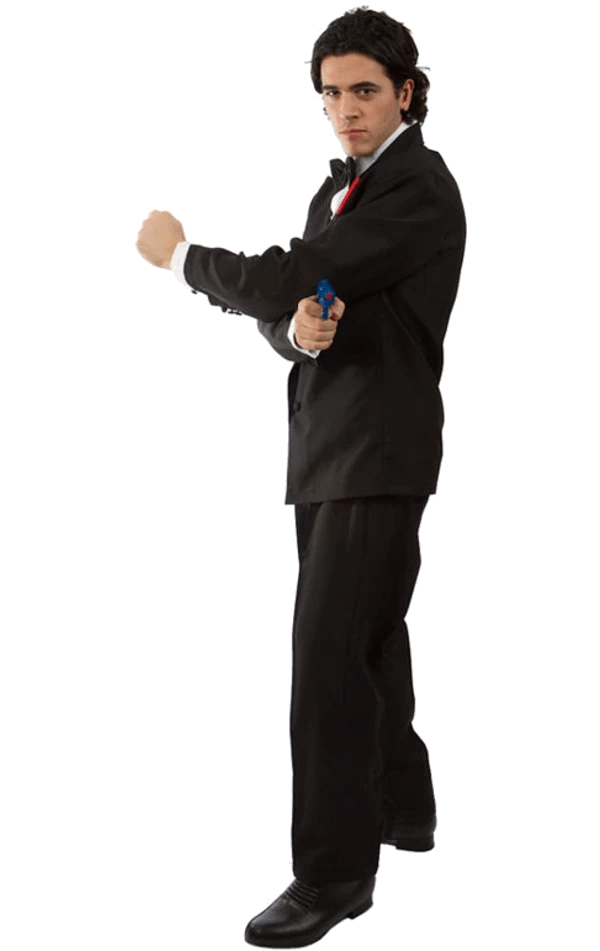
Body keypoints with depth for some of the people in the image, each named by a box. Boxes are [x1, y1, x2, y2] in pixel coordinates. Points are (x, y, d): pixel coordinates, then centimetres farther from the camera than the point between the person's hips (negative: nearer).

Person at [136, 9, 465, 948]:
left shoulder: (420, 188, -13)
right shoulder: (339, 188, 16)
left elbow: (286, 279, -20)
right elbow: (287, 313, 12)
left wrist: (182, 252, -3)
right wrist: (301, 329, -13)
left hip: (378, 451, -9)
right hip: (329, 445, 9)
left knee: (329, 650, -13)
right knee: (368, 634, 20)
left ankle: (332, 868, -8)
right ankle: (400, 804, 36)